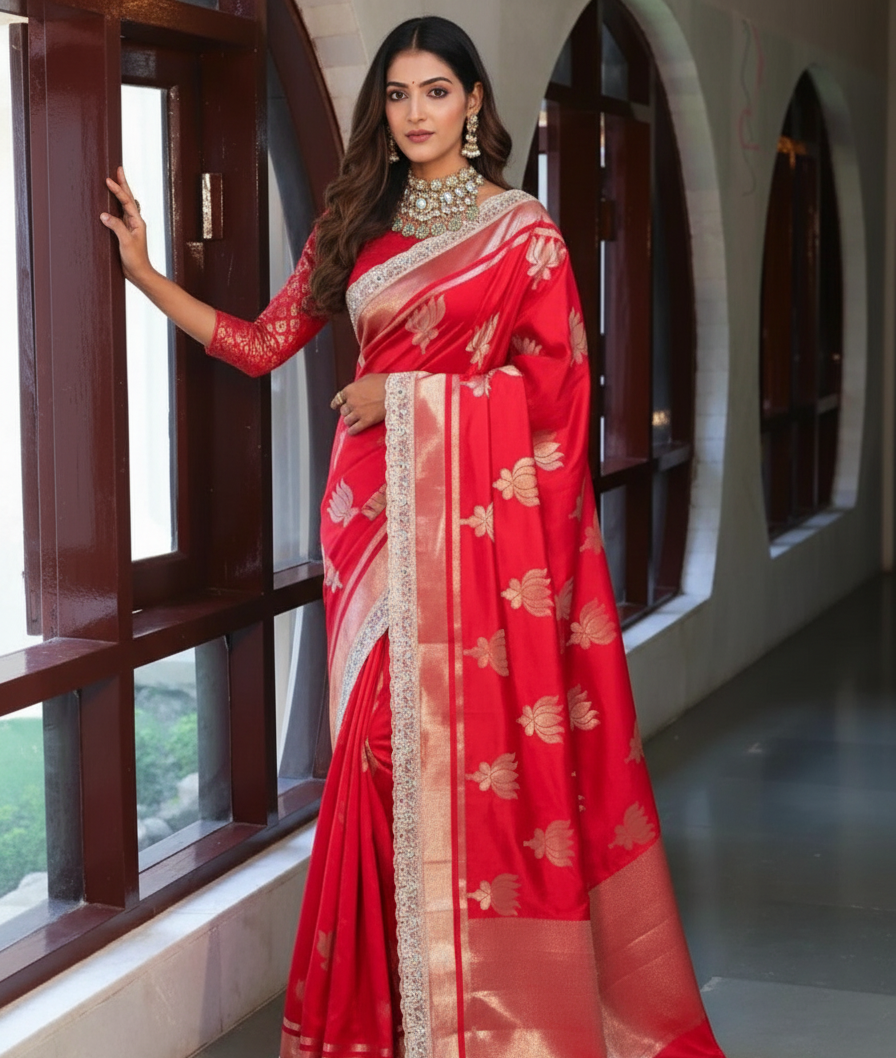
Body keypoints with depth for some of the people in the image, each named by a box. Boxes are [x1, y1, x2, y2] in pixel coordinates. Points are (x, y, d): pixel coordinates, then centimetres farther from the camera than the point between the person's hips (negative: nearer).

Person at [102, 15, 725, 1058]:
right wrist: (144, 270, 8)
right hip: (376, 510, 4)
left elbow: (558, 373, -3)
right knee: (385, 738, 2)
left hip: (479, 505, -3)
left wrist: (408, 392, -5)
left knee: (480, 731, -5)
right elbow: (262, 342, 14)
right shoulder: (356, 225, 15)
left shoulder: (520, 229, 3)